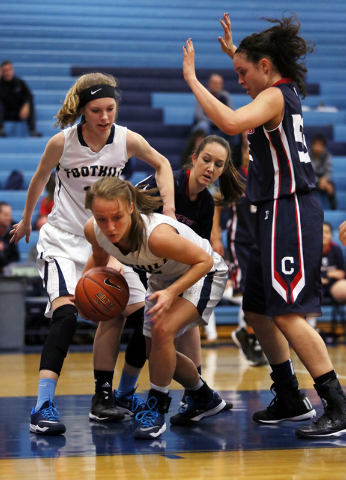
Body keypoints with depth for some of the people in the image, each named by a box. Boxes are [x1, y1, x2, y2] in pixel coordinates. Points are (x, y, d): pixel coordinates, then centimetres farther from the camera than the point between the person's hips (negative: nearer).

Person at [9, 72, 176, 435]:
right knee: (65, 314, -25)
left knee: (138, 312, 4)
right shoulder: (62, 142, -15)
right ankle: (43, 407, -30)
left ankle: (103, 396, 18)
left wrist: (168, 205, -4)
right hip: (64, 238, -5)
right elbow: (40, 179, 5)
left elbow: (161, 164, 10)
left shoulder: (128, 140, -10)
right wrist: (26, 221, 19)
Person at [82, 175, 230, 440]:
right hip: (163, 277, 7)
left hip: (203, 273, -7)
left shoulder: (157, 236, -44)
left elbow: (204, 260, -29)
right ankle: (205, 399, 39)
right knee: (156, 351, 14)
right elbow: (99, 257, 2)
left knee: (162, 330, -29)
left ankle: (157, 408, -10)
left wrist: (172, 293, -39)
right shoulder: (93, 230, -25)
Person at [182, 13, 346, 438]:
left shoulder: (274, 97, -12)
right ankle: (290, 399, 23)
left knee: (287, 314, -14)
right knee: (257, 310, 15)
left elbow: (230, 122, -32)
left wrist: (192, 79, -22)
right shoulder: (286, 92, 15)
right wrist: (235, 49, 39)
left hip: (290, 212, -10)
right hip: (278, 215, 10)